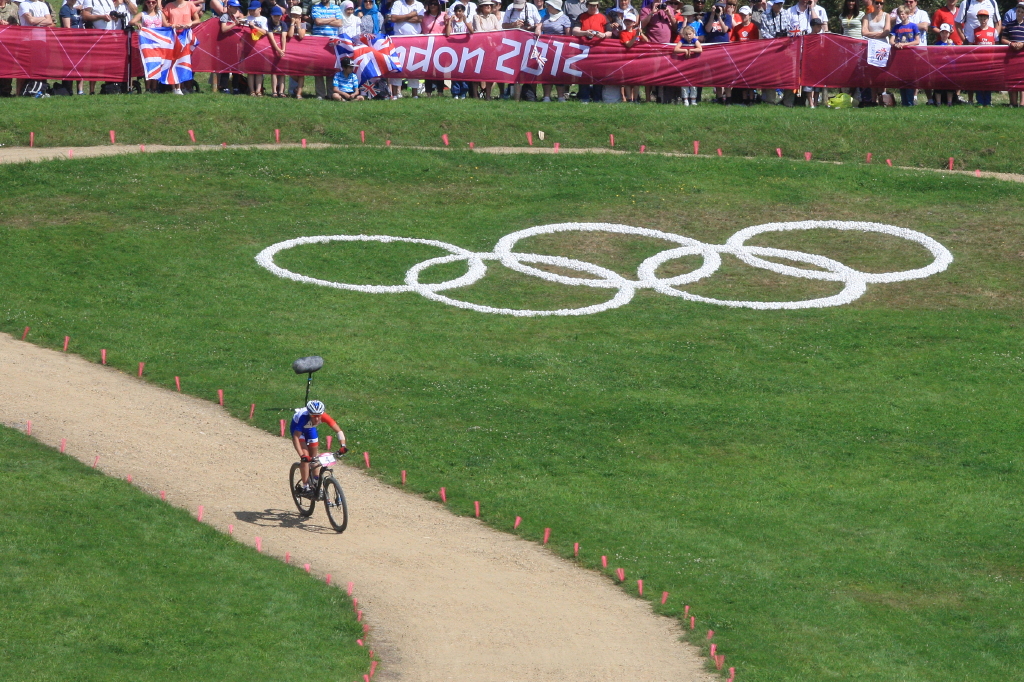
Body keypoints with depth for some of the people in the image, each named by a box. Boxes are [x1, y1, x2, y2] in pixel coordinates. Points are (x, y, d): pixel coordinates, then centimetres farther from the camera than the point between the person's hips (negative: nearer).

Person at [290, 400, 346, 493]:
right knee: (306, 457, -18)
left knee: (314, 457, 6)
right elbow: (296, 437, -47)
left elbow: (338, 430, -34)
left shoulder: (323, 417, -34)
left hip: (310, 428, 4)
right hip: (297, 427, -4)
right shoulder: (304, 417, -43)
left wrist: (342, 446, -50)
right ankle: (305, 487, -12)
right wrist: (302, 456, -57)